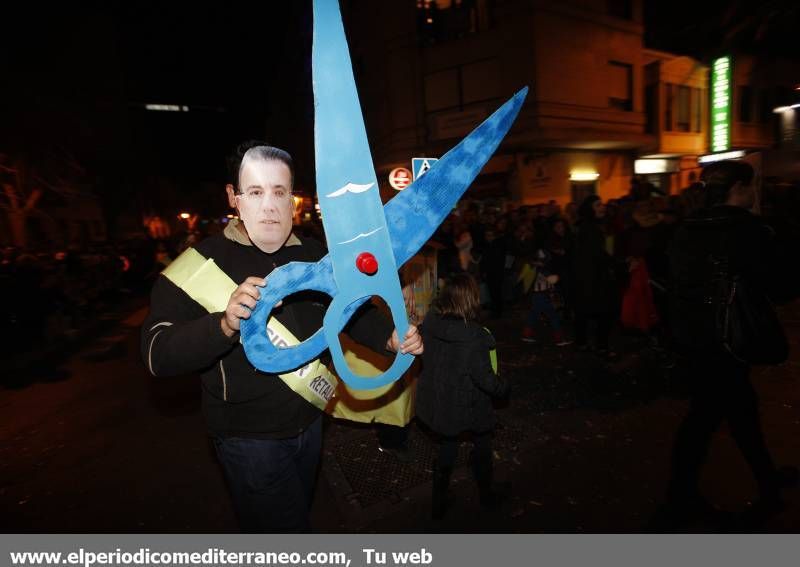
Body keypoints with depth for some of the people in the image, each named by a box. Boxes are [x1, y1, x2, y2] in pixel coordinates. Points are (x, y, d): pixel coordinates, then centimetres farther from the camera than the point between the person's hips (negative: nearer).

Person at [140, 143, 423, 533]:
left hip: (309, 423, 6)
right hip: (249, 437, -5)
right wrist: (225, 324, -42)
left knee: (298, 514, 30)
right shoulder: (202, 262, -17)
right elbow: (157, 354, -23)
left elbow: (349, 310, 5)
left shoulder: (314, 255, -1)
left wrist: (389, 338, -15)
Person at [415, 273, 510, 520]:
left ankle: (439, 502, 39)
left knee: (447, 446, 25)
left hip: (435, 400, 5)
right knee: (482, 443, 24)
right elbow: (485, 379, -24)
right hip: (466, 406, -4)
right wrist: (503, 388, -4)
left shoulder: (430, 321, -13)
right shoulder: (474, 336, -30)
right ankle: (487, 494, 47)